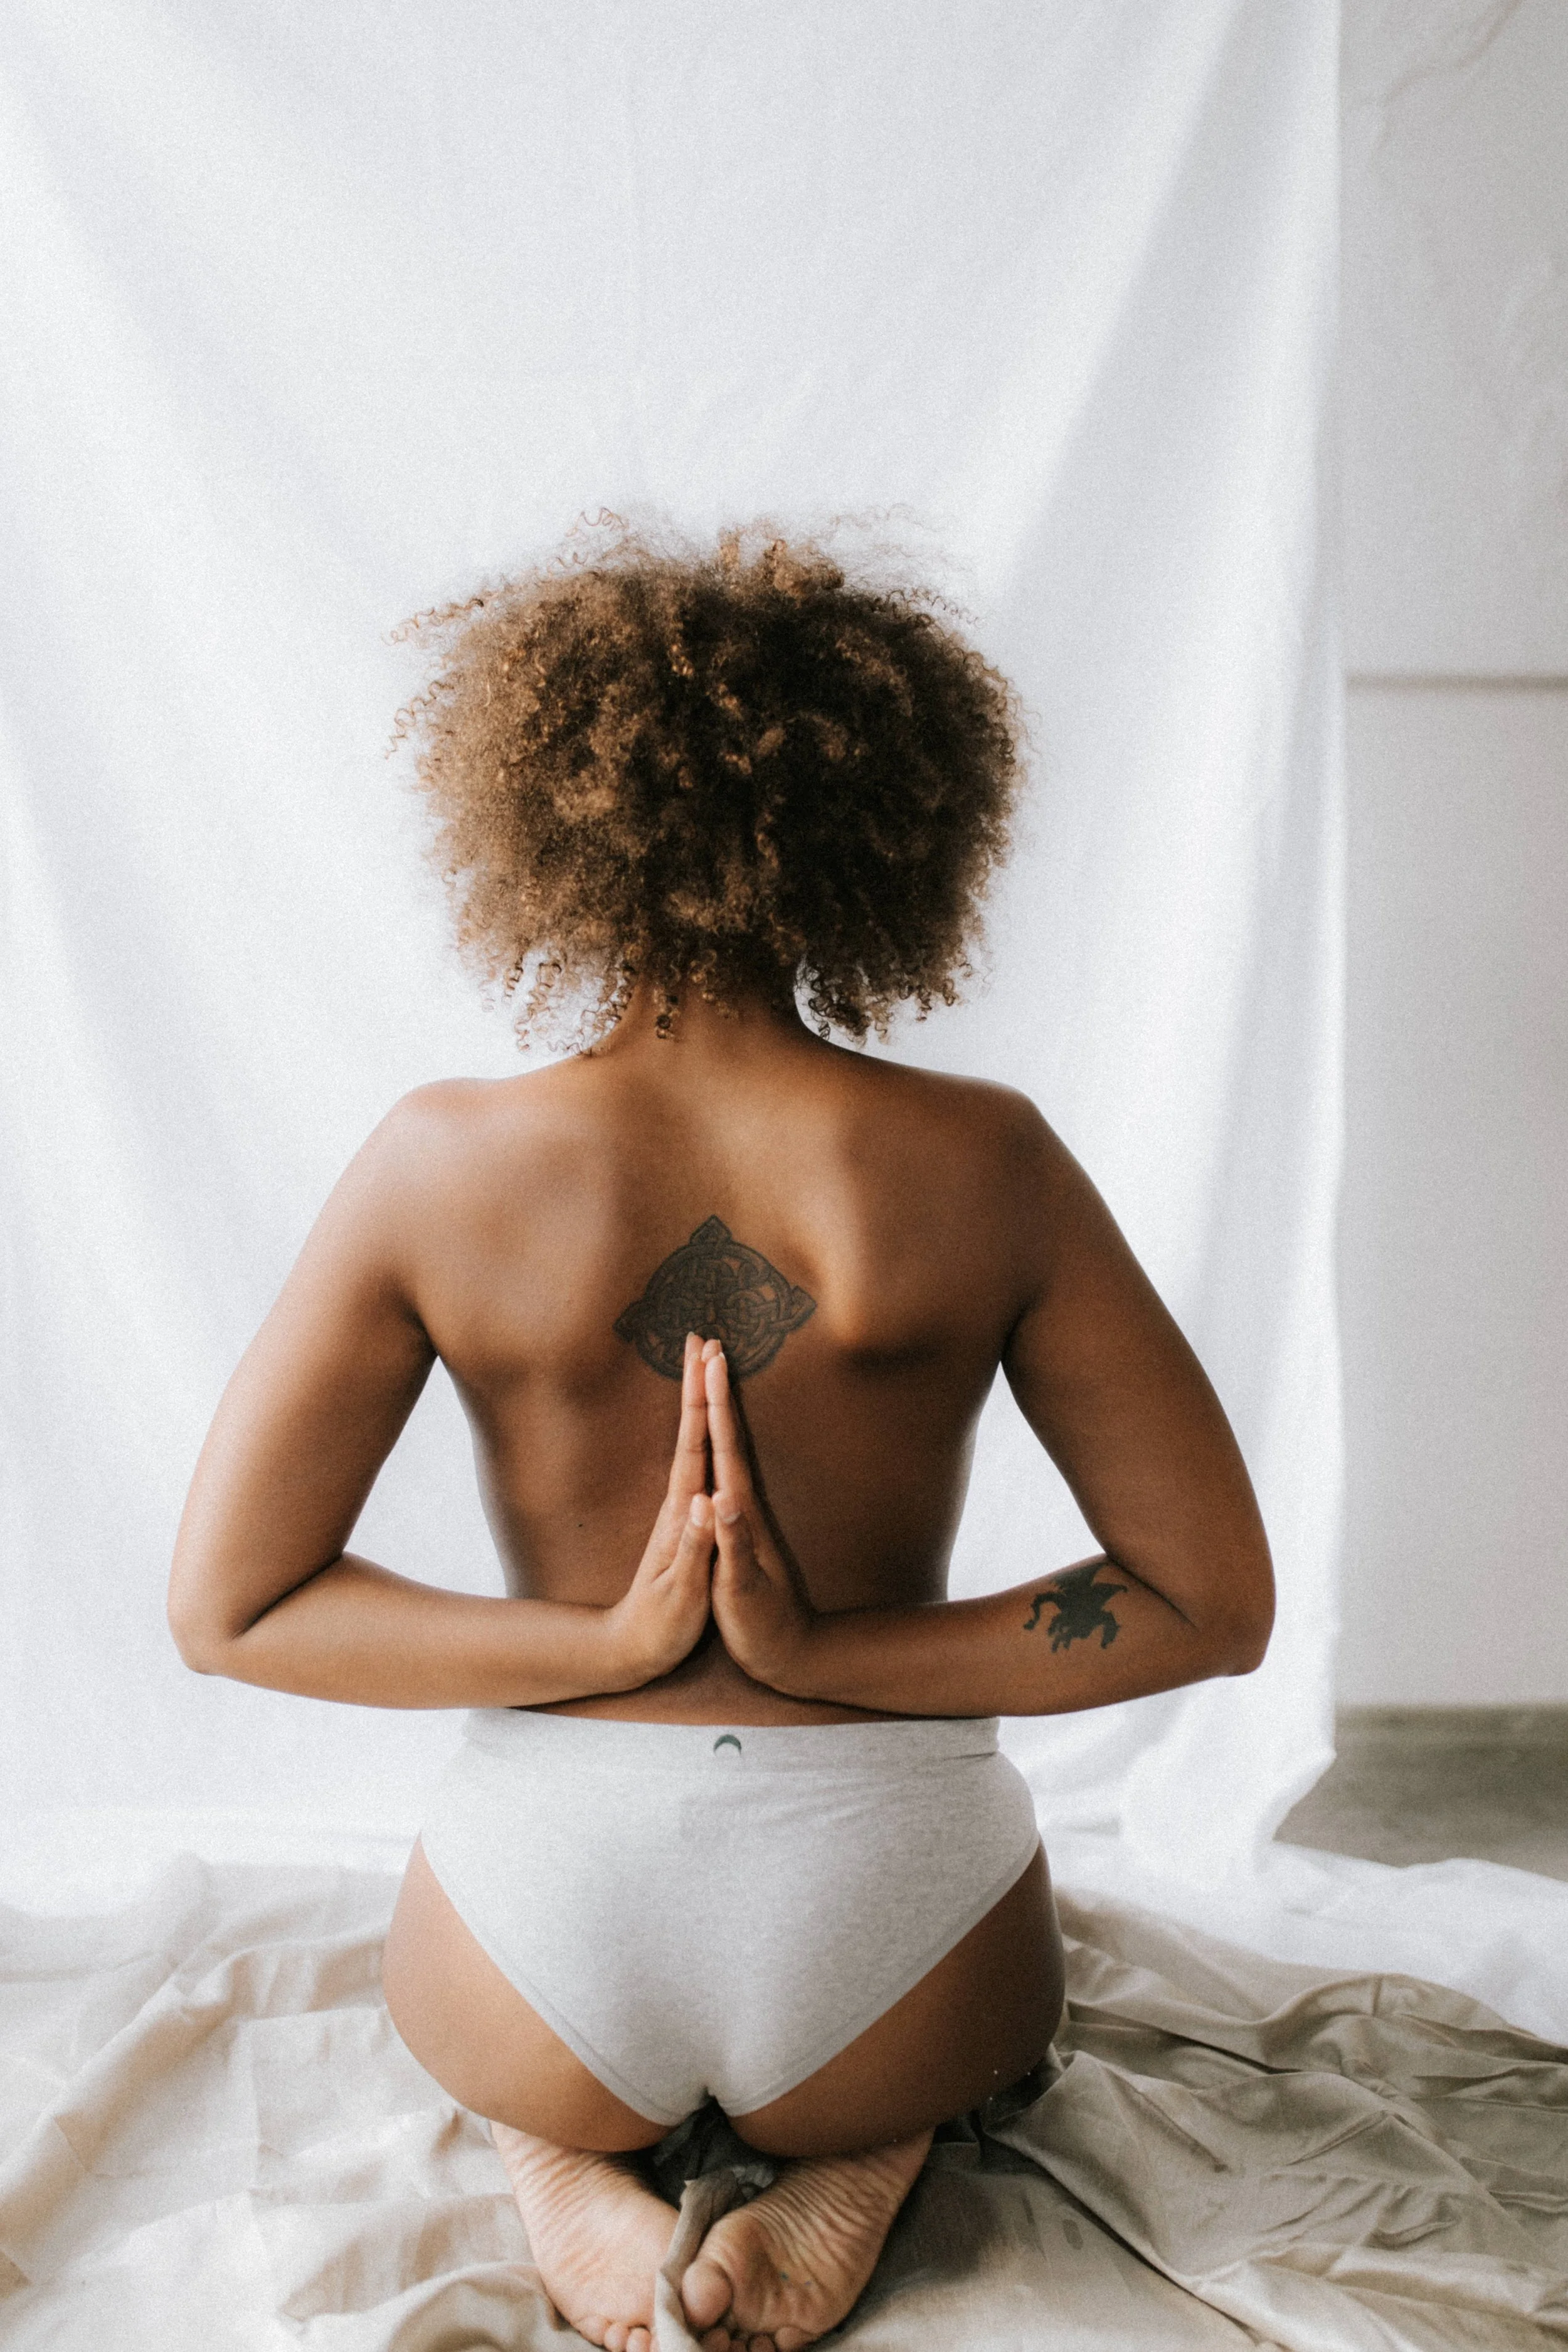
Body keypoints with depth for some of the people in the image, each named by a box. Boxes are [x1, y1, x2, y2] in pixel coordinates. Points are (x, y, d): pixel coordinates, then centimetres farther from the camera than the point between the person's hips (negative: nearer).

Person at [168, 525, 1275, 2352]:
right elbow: (1216, 1605, -8)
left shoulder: (441, 1166, -13)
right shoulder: (986, 1168, -13)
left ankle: (562, 2166, 9)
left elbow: (224, 1605, -7)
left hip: (546, 1975, 1)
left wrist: (602, 1645, -8)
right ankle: (856, 2166, 8)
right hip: (891, 1961, 0)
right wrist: (831, 1653, -9)